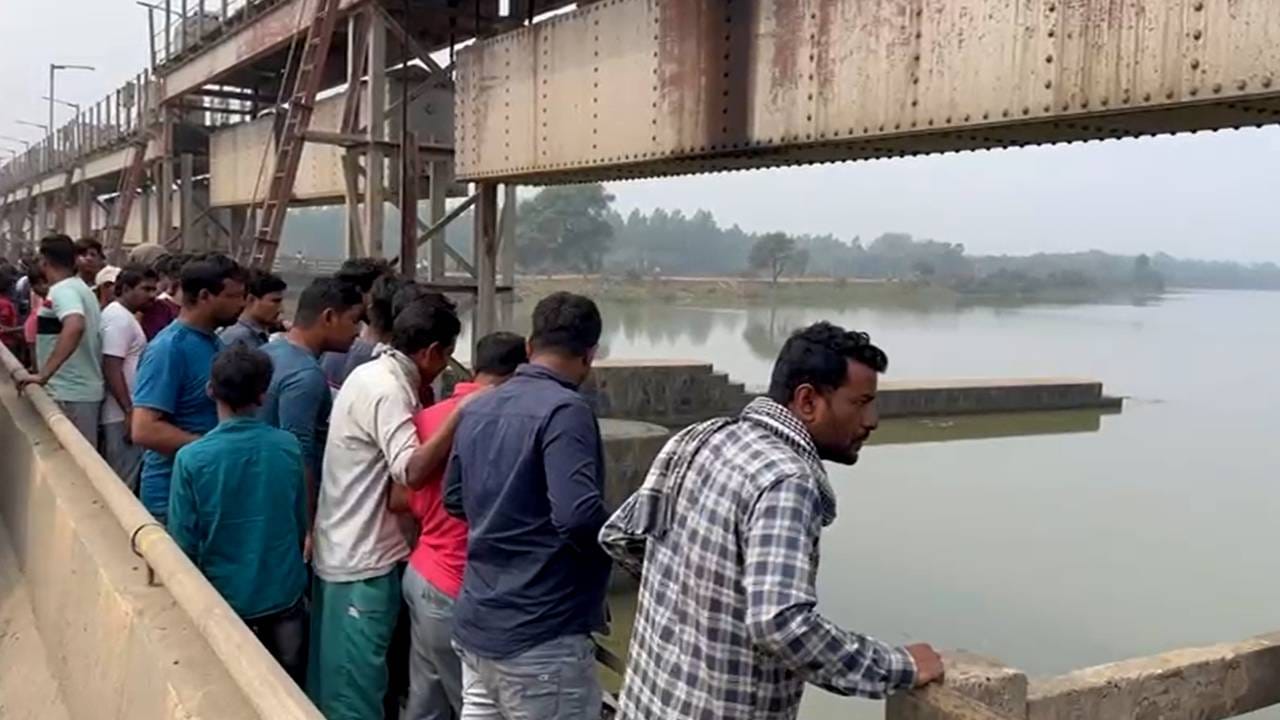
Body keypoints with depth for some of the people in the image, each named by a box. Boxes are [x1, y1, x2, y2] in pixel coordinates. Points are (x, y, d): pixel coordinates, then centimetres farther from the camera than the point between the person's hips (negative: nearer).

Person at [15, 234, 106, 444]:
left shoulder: (62, 290, -14)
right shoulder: (81, 288, 15)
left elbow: (75, 327, -34)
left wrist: (43, 374, -35)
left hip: (70, 394, -9)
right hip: (86, 389, 9)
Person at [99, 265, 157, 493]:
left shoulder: (122, 315, 15)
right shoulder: (119, 318, -16)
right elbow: (111, 369, -23)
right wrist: (129, 411, -24)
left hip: (122, 413, 10)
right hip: (122, 415, -10)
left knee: (119, 481, 16)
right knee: (124, 484, -4)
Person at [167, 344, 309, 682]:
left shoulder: (191, 459, -17)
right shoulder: (289, 447, -10)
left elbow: (184, 542, -10)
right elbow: (301, 525, 2)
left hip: (224, 601, -2)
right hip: (284, 595, 2)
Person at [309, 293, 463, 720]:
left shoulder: (372, 374, 9)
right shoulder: (388, 391, -21)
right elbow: (410, 472, -33)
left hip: (344, 550, 10)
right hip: (364, 560, -10)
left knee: (334, 681, 20)